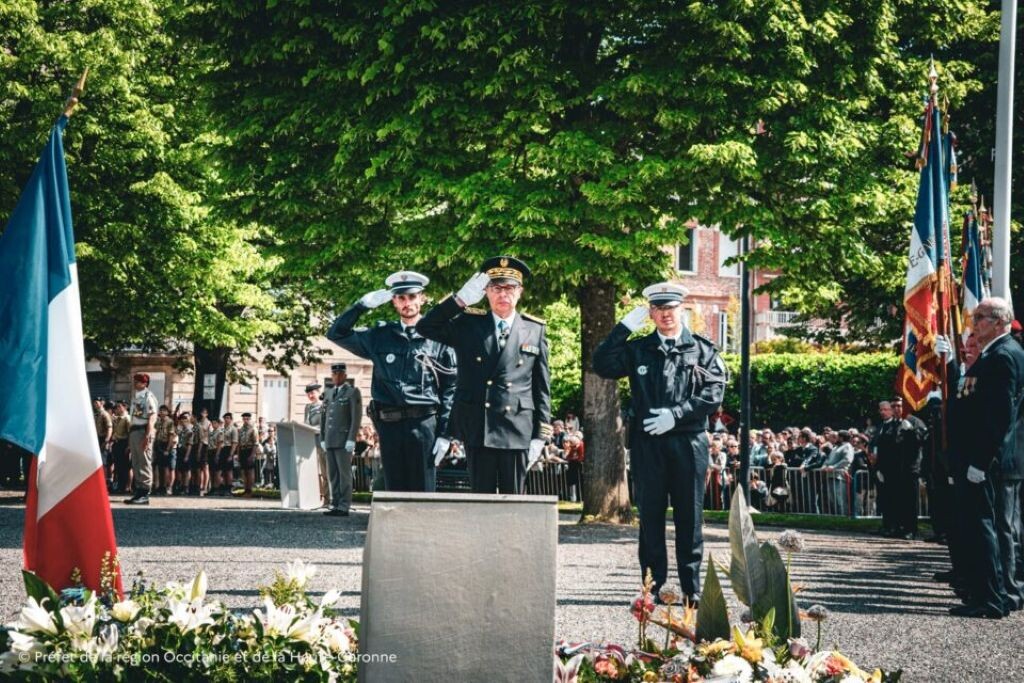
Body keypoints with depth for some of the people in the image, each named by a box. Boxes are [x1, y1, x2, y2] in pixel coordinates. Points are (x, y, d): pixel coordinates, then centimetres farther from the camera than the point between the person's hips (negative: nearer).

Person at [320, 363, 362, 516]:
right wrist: (322, 439, 12)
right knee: (332, 474, 6)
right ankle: (335, 505, 9)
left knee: (344, 473, -6)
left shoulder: (353, 392, -2)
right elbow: (323, 416, 18)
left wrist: (351, 440, -16)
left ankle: (344, 507, -6)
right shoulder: (329, 393, 17)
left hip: (344, 441, -6)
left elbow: (357, 417, -9)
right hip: (330, 441, 6)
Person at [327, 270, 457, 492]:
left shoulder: (437, 337, 3)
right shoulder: (380, 336, 12)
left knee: (423, 493, -3)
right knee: (394, 493, 7)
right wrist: (362, 305, 2)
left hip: (424, 424, -3)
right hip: (389, 424, 3)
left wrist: (444, 434, -5)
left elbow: (451, 387, 1)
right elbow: (336, 334, 15)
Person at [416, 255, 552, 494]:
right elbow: (425, 327, 0)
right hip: (476, 428, 0)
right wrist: (461, 299, -8)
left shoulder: (535, 330, 8)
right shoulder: (468, 324, 8)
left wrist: (541, 434, 2)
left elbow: (542, 386, 7)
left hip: (517, 430, 0)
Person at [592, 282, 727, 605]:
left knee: (689, 515, 2)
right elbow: (603, 366, -1)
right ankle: (655, 585, 7)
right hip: (648, 442, 1)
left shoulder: (703, 350, 8)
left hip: (689, 441, -1)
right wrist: (624, 328, -5)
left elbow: (713, 394, -2)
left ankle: (692, 587, 8)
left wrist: (676, 415, -12)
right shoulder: (637, 349, 12)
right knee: (650, 515, 3)